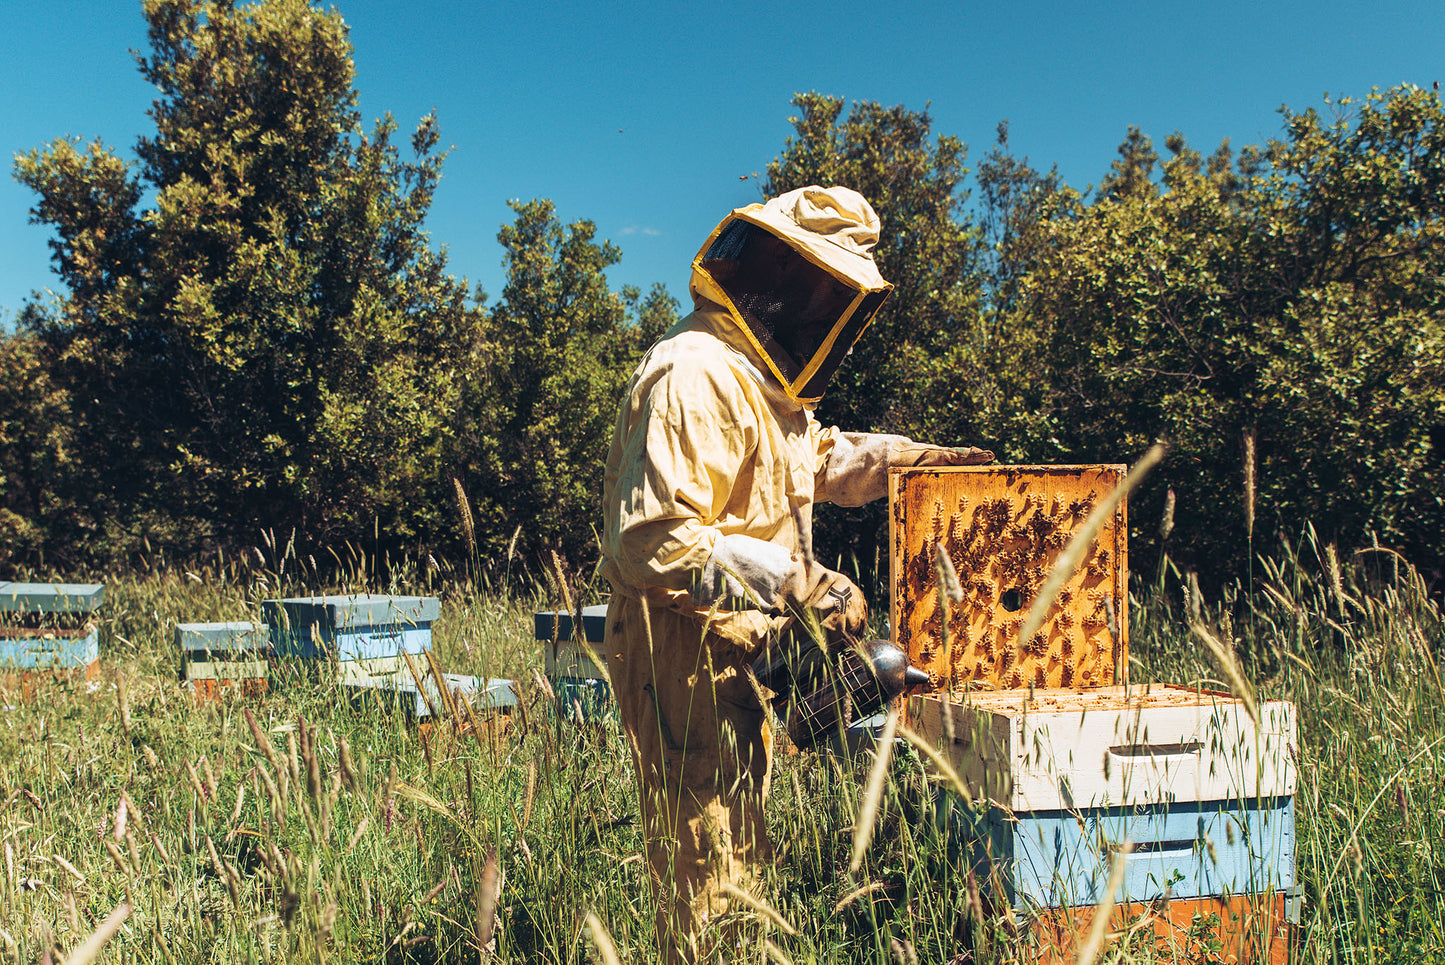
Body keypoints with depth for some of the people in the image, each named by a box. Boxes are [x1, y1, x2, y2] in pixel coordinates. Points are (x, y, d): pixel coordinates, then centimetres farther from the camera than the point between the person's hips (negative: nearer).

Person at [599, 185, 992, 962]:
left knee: (739, 848, 18)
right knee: (707, 862, -4)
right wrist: (800, 584, -29)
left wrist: (918, 459, 20)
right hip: (685, 655, -11)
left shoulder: (759, 375, 16)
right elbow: (654, 540, -30)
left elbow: (821, 458, 34)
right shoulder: (693, 377, -21)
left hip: (737, 652, 11)